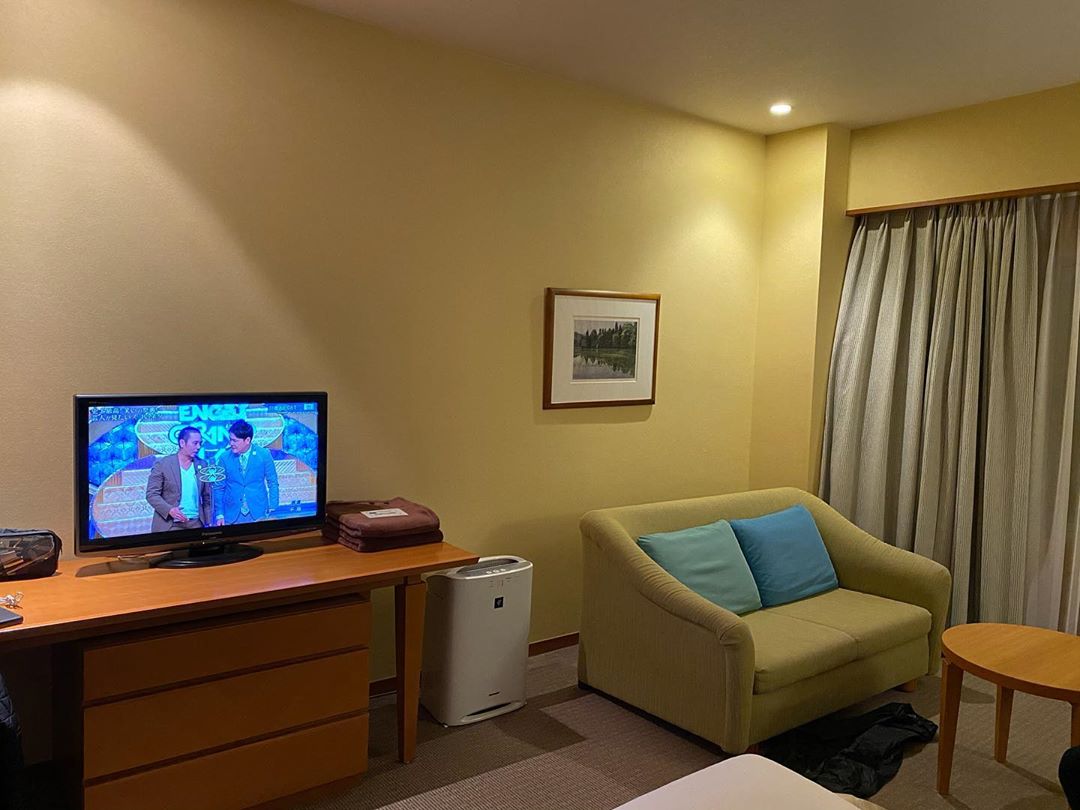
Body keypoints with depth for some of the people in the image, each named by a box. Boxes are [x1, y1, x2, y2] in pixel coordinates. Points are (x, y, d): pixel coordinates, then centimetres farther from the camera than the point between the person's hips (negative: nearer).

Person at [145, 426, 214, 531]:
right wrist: (170, 510, -20)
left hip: (196, 524, 3)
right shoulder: (162, 464, -3)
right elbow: (151, 494, -5)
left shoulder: (202, 465, 8)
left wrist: (209, 522, 5)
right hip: (169, 525, -3)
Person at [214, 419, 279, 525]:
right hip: (231, 516, 1)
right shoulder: (224, 457, -3)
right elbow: (219, 488, 3)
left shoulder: (264, 455, -5)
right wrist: (220, 514, -2)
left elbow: (273, 483, 2)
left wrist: (272, 510, -3)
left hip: (258, 513, 0)